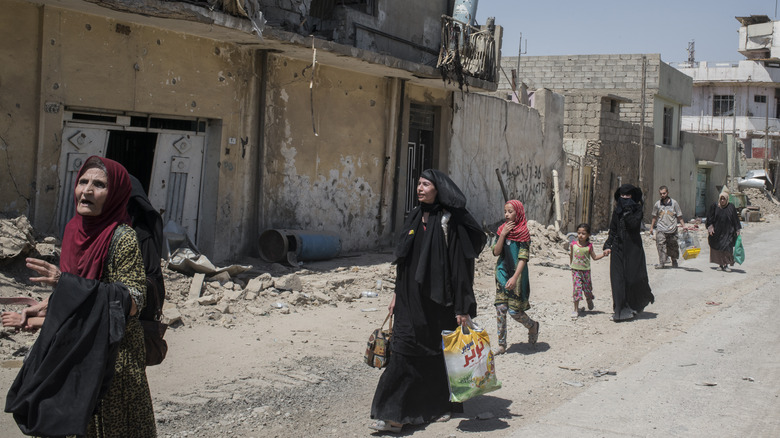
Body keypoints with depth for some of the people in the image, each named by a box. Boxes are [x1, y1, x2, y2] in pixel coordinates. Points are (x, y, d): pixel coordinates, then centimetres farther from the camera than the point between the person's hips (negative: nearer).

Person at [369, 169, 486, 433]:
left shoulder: (450, 221, -9)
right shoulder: (415, 218, 11)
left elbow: (461, 264, -13)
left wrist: (463, 308, -16)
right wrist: (397, 294, 14)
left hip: (438, 300, -5)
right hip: (412, 300, 6)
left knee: (441, 351, 8)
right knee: (404, 349, 0)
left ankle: (445, 404, 27)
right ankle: (395, 415, 2)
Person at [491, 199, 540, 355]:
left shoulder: (523, 233, -8)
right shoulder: (502, 230, 7)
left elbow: (523, 258, -14)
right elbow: (496, 252, 0)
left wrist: (515, 277, -23)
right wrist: (503, 234, -11)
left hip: (517, 274, -5)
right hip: (502, 273, 5)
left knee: (514, 311, -3)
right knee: (500, 309, -1)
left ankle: (533, 326, 28)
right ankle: (501, 345, 6)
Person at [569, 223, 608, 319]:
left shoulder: (589, 246, -4)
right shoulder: (573, 244, -3)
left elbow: (594, 257, 8)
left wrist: (603, 254, -5)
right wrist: (571, 265, 15)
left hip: (586, 270, 1)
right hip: (576, 270, -1)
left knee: (587, 288, 9)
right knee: (577, 288, -8)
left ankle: (589, 300, 44)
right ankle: (576, 309, -1)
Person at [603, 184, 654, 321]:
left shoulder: (638, 209, -2)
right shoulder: (617, 211, 11)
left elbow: (634, 224, -19)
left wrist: (627, 210, -20)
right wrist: (608, 245, 3)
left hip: (633, 247, -4)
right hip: (618, 247, 4)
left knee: (634, 276, -2)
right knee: (618, 278, -3)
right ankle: (621, 309, 1)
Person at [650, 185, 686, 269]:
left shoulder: (674, 203, 1)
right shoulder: (657, 204, 6)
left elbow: (679, 216, 6)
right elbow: (654, 217, 16)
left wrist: (683, 226, 0)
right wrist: (651, 227, 16)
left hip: (672, 230, 0)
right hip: (660, 230, 0)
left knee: (673, 246, 11)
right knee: (661, 246, -14)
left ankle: (674, 261, 32)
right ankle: (661, 263, -14)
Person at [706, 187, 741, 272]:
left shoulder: (731, 207, -2)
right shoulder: (714, 206, 2)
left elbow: (735, 219, 2)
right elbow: (710, 218, 6)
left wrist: (738, 230, 0)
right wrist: (710, 227, -3)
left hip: (727, 232, -2)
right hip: (717, 232, 2)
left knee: (727, 247, -10)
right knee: (717, 248, 7)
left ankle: (726, 264, -5)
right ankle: (720, 264, 19)